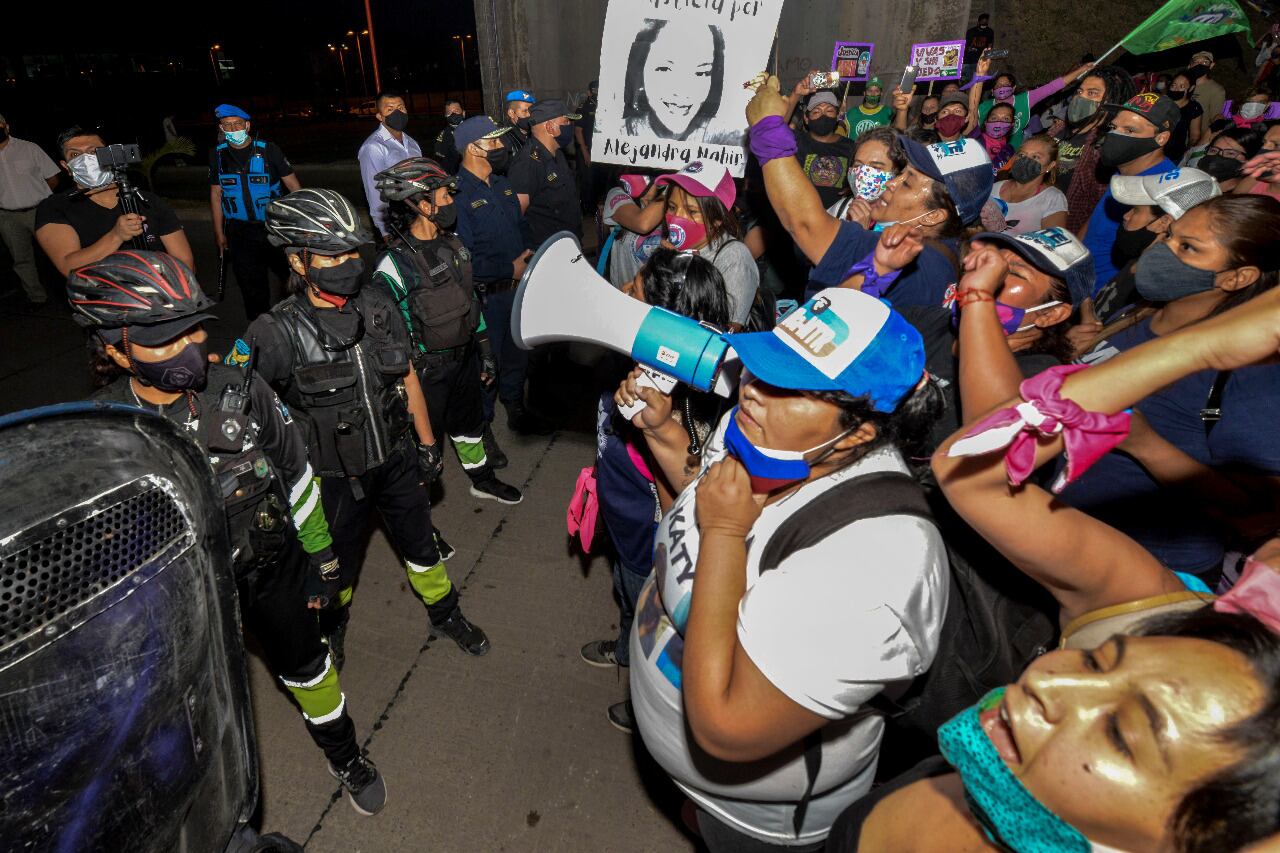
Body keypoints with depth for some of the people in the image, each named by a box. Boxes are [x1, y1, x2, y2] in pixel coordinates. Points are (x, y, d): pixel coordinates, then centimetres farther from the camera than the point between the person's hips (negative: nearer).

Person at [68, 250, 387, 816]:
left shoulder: (241, 391, -18)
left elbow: (297, 477, -6)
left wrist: (321, 561, 0)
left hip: (275, 569, 1)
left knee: (304, 664, 19)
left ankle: (344, 755, 46)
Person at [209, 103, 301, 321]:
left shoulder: (268, 150, -6)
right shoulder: (217, 155, 2)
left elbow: (293, 184, -2)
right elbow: (216, 194, 10)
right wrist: (219, 232, 9)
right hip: (240, 232, 2)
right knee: (250, 284, 7)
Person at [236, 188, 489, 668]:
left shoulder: (379, 307, -9)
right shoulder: (278, 335, -23)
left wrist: (427, 445, 8)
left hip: (398, 460, 3)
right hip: (336, 478, -3)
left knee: (420, 542, 21)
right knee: (337, 561, 22)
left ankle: (445, 614, 47)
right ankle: (332, 628, 54)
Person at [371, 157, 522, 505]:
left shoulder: (453, 245, 1)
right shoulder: (395, 264, -22)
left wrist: (484, 350, 14)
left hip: (465, 357, 7)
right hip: (427, 370, -7)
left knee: (469, 422, 25)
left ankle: (483, 480, 47)